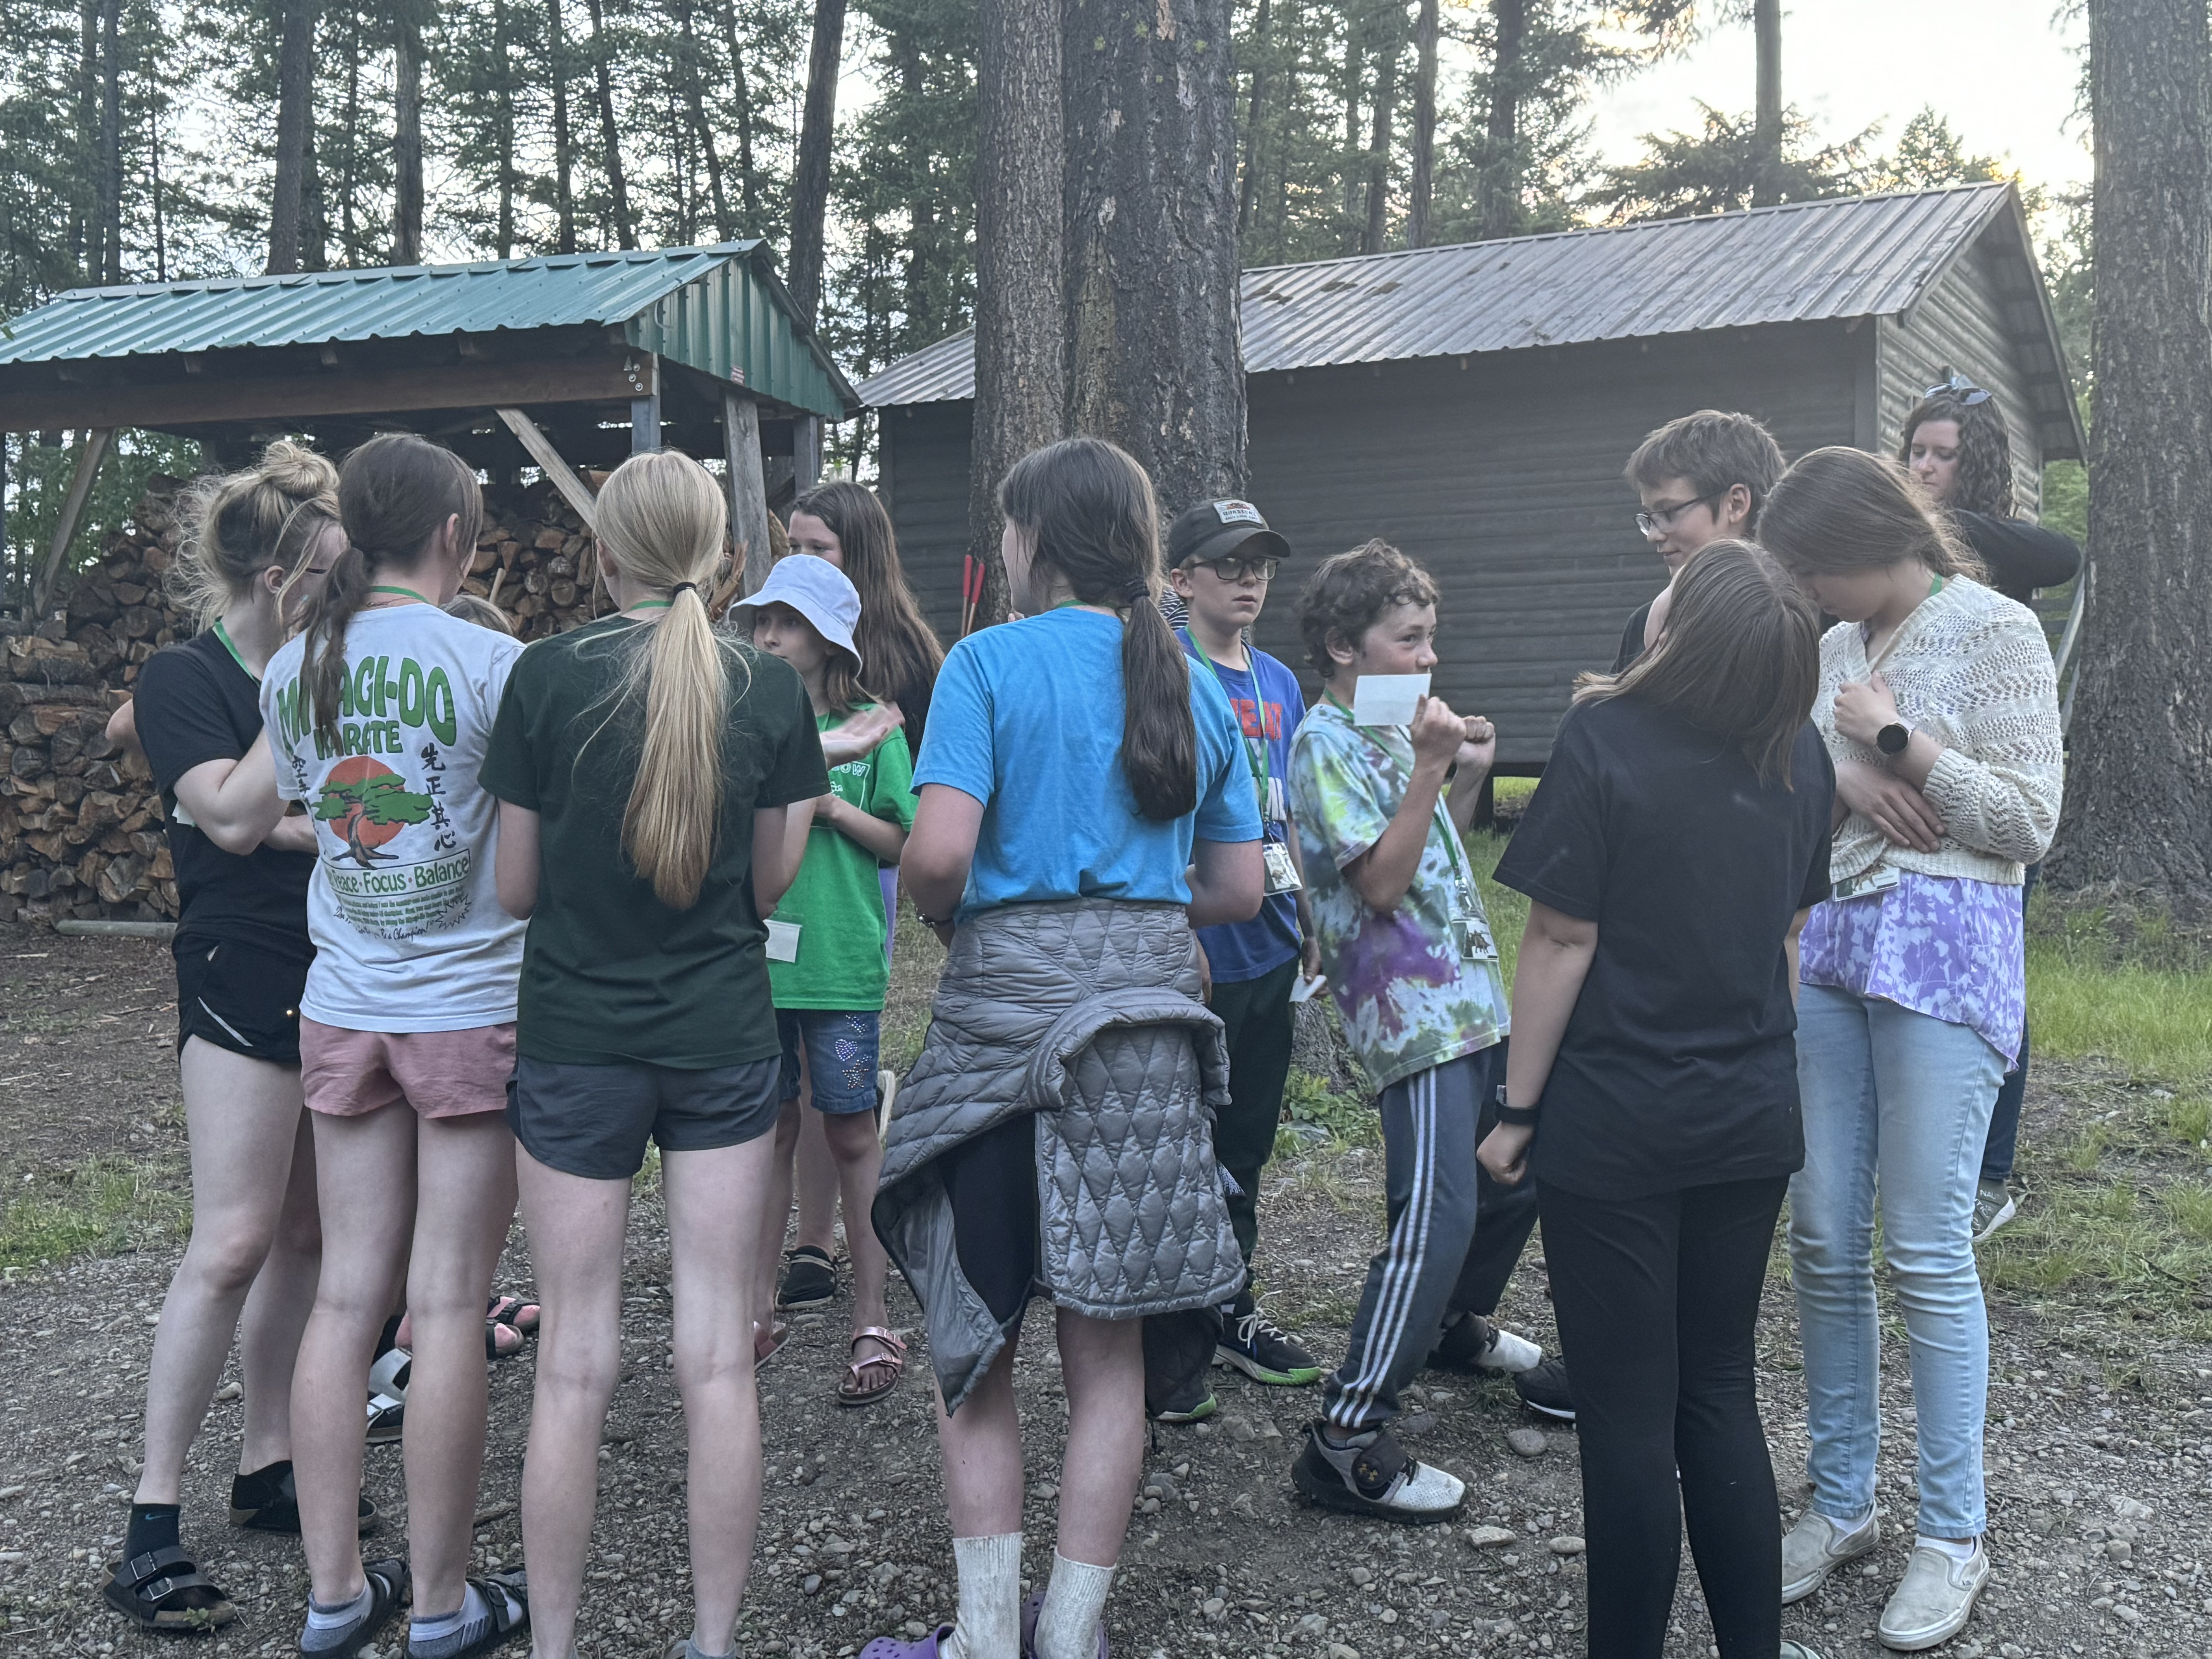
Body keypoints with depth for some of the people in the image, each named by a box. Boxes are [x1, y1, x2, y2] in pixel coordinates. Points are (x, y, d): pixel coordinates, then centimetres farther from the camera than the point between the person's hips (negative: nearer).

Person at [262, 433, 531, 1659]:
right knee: (448, 1305, 2)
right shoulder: (487, 662, -13)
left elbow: (303, 811, 14)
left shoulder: (291, 671, 4)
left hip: (341, 1011, 5)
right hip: (471, 1012, -5)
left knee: (347, 1294, 10)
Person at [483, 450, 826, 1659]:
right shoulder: (770, 687, -2)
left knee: (573, 1363, 6)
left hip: (574, 1043, -1)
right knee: (717, 1356, 7)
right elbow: (771, 882, 5)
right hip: (723, 1043, 1)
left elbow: (514, 888, -1)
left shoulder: (547, 675, -7)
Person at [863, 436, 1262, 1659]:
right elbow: (1238, 889, 10)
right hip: (1149, 1010, 4)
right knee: (1106, 1348, 11)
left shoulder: (992, 661, -6)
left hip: (1010, 996, -4)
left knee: (974, 1335, 8)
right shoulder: (1196, 688, 9)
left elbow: (939, 851, -17)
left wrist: (945, 913, 3)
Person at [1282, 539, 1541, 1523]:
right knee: (1436, 1216, -15)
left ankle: (1453, 1324, 43)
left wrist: (1469, 777, 10)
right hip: (1412, 1016, -10)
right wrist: (1431, 766, -20)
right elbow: (1382, 881, -19)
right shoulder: (1327, 742, -11)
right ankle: (1346, 1442, -12)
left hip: (1471, 999, 10)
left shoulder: (1392, 730, 16)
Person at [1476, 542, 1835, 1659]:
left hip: (1615, 1129, -5)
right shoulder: (1800, 759, 1)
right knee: (1721, 1390, 17)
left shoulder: (1604, 741, -17)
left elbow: (1562, 943, -16)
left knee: (1628, 1410, 4)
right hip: (1753, 1122, 6)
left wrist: (1517, 1109, -8)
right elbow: (1792, 932, 10)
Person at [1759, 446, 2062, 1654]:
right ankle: (1841, 1502, 20)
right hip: (1836, 940, 6)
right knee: (1823, 1241, 7)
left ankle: (1953, 1533, 11)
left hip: (1944, 944, -6)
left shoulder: (1995, 632, -5)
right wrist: (1840, 773, -5)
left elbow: (2029, 821, -10)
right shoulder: (1841, 644, 14)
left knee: (1926, 1250, -4)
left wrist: (1893, 740, -10)